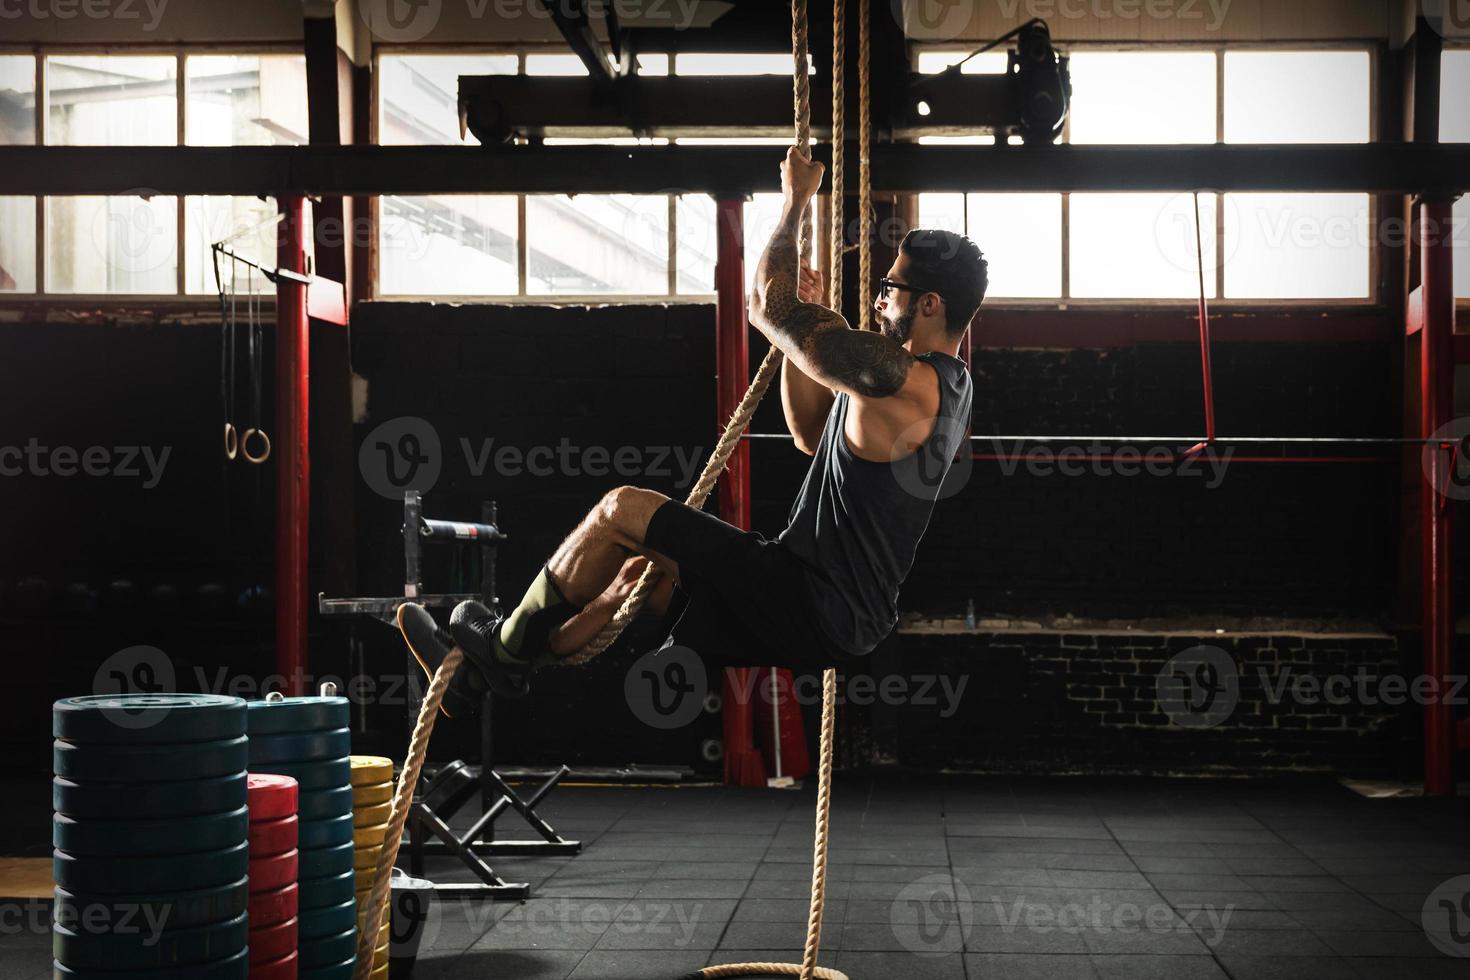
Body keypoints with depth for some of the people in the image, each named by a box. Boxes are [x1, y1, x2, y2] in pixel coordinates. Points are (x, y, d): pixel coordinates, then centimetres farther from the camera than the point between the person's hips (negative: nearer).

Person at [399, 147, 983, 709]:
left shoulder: (904, 380, -21)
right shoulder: (945, 387, 12)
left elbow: (766, 308, -16)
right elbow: (812, 435, 22)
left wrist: (796, 202, -3)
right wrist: (803, 319, 14)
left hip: (819, 613, -10)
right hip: (846, 613, 10)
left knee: (623, 510, -5)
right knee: (644, 567, 22)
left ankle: (506, 645, 11)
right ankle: (501, 670, 29)